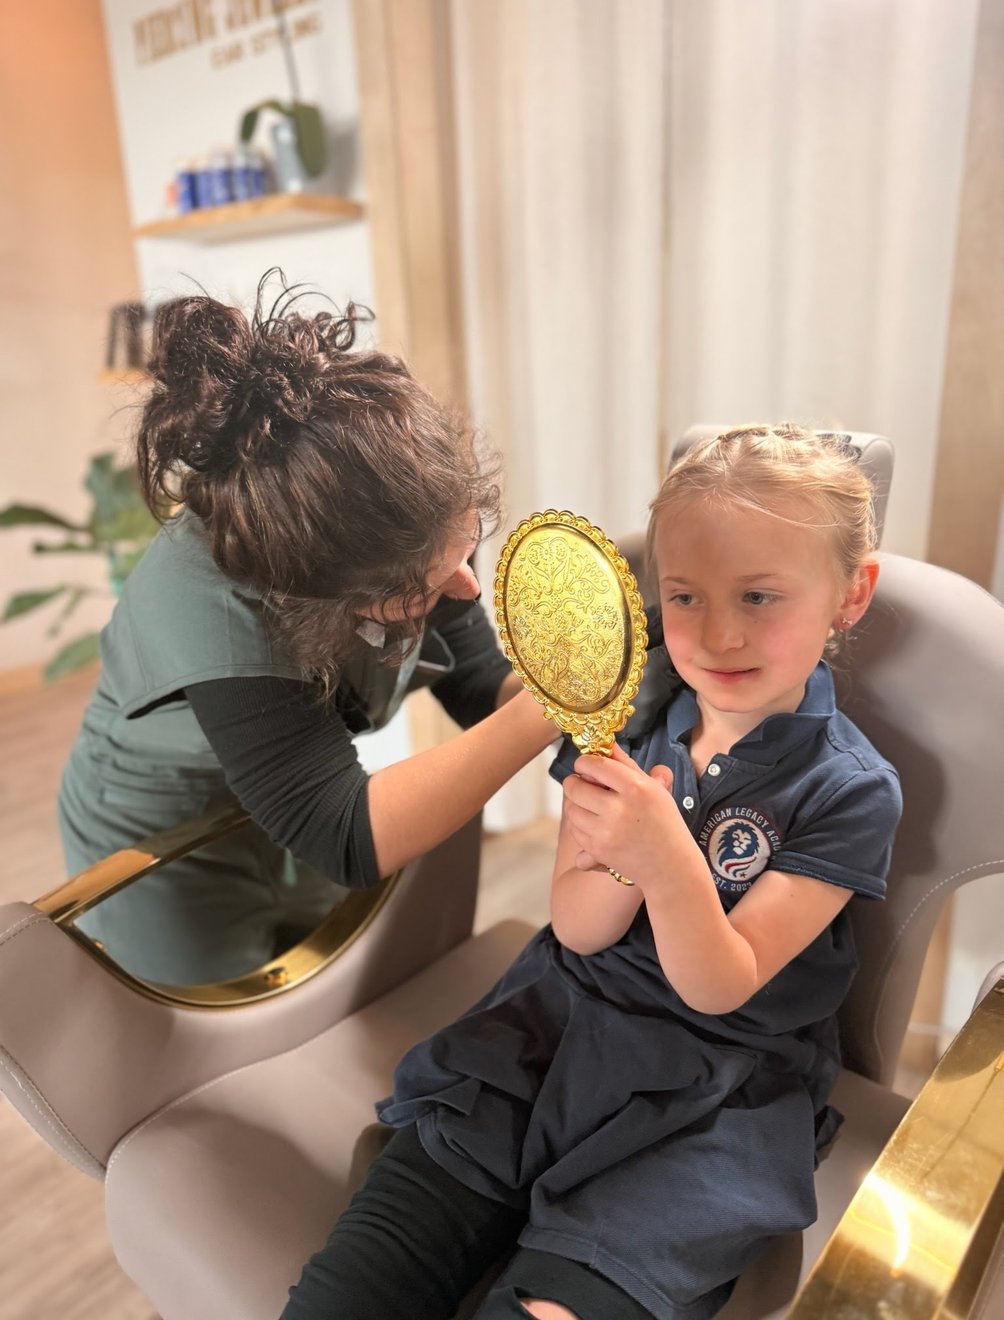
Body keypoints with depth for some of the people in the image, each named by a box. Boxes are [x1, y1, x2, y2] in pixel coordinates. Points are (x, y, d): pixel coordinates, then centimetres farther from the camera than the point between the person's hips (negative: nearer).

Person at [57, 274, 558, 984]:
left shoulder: (414, 532, -22)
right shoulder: (210, 604, -39)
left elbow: (479, 686, -11)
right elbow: (350, 842, -40)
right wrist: (543, 713, -45)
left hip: (305, 830, 5)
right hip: (169, 866, -5)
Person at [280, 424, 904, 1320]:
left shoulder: (851, 790, -10)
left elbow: (719, 989, -12)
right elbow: (576, 930, -1)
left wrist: (670, 861, -32)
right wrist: (620, 866, -24)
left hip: (710, 1097, -2)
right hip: (555, 1026, 3)